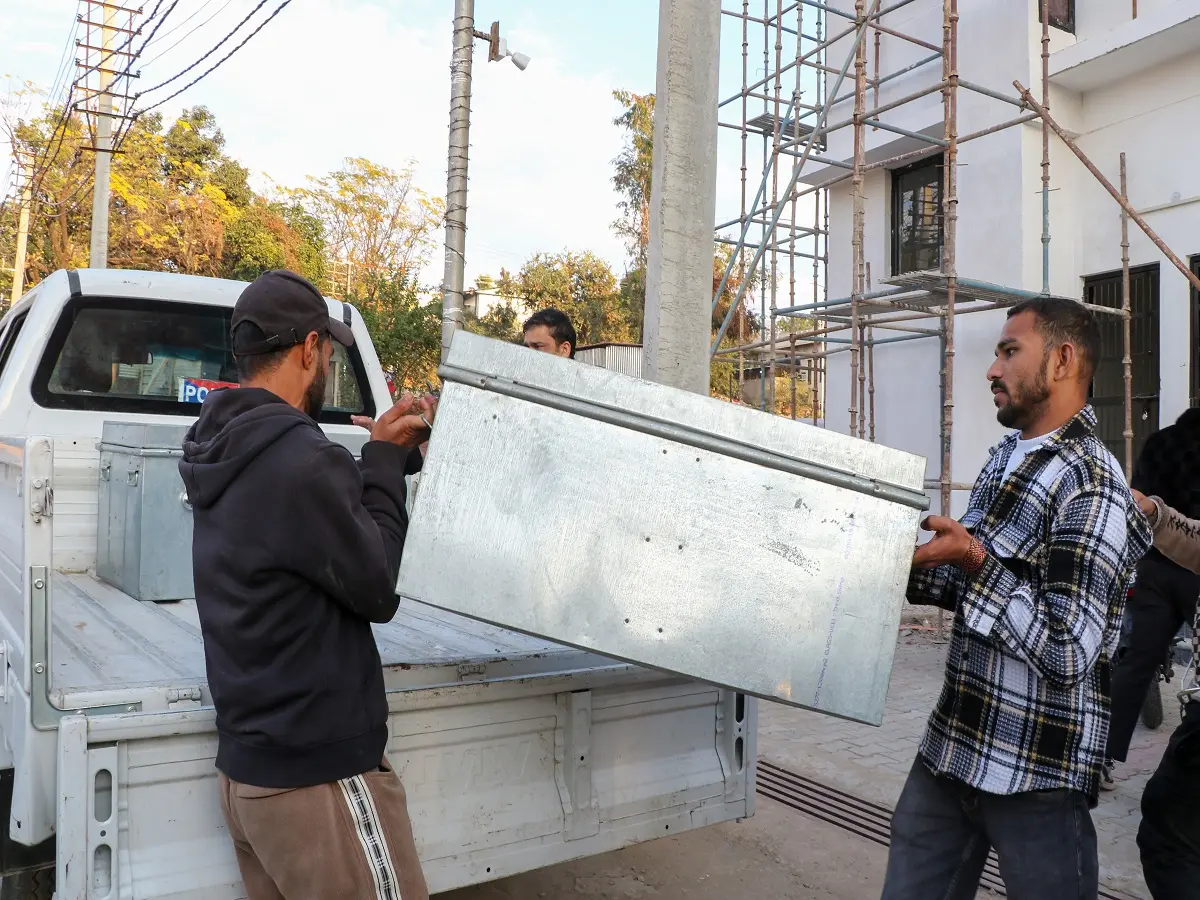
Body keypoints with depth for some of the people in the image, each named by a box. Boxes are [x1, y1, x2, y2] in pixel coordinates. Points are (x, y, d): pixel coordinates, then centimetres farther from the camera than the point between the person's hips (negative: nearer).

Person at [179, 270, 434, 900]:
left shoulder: (223, 457, 5)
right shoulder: (301, 462, -23)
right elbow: (377, 590, -12)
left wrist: (380, 453, 7)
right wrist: (385, 460, -5)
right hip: (320, 777, -9)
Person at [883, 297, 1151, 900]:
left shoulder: (1090, 487, -17)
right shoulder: (1007, 457, 9)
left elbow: (1068, 653, -22)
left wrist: (973, 561, -24)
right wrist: (909, 568, 2)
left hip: (1038, 774, -8)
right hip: (951, 744, 8)